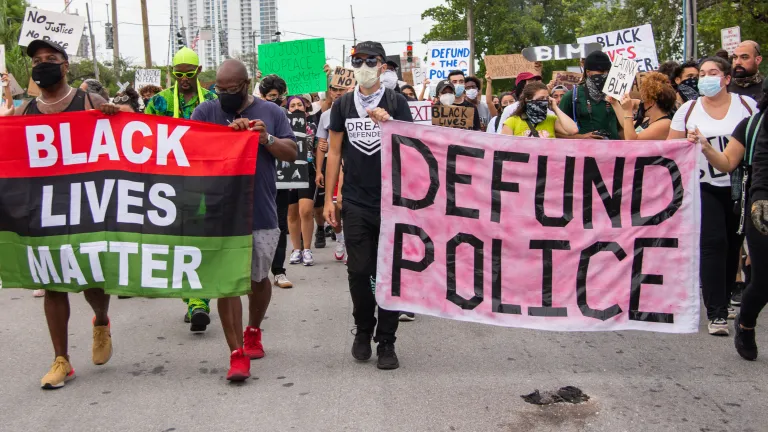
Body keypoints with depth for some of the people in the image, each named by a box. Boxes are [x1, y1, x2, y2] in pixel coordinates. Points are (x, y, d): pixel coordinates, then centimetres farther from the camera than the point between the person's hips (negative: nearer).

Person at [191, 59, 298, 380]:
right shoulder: (206, 111, 4)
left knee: (259, 278, 16)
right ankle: (237, 353, 2)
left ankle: (253, 330, 40)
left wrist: (268, 139, -18)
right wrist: (228, 131, -21)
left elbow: (292, 152, 1)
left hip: (262, 212, 1)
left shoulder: (270, 112, 5)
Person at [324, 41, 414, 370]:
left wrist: (389, 124, -22)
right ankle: (363, 330, 25)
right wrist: (329, 198, 6)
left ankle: (386, 342, 13)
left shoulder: (396, 103, 3)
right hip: (356, 203, 1)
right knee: (359, 271, 3)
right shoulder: (343, 105, 9)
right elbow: (334, 153, 10)